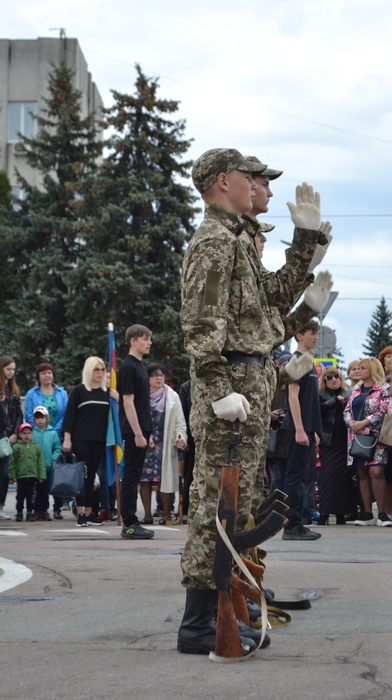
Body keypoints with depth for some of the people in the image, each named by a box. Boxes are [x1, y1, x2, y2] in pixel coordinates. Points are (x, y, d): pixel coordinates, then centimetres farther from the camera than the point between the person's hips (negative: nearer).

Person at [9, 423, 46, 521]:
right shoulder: (16, 447, -2)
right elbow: (12, 462, -2)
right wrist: (12, 475, -7)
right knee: (20, 496, 5)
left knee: (30, 496, 7)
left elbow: (41, 462, 6)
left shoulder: (36, 447, 5)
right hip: (21, 476, -2)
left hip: (33, 476, 2)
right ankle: (19, 513, 14)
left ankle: (29, 513, 14)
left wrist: (42, 475, 1)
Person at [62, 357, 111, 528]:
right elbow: (69, 415, -4)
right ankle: (80, 514, -6)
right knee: (82, 475, -7)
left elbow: (109, 416, 19)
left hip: (99, 441, 4)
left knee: (91, 476, 7)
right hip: (81, 439, -4)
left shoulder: (106, 392, 13)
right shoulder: (79, 390, -1)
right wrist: (67, 439, -10)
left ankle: (89, 513, 9)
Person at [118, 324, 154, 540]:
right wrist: (138, 433, -19)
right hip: (134, 431, -9)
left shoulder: (140, 366, 17)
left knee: (133, 477, 10)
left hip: (141, 430, 9)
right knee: (131, 476, -6)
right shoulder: (128, 367, -12)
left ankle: (130, 522, 14)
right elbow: (128, 403, -17)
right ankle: (129, 524, -4)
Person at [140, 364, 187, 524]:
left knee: (165, 478, -5)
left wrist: (181, 437, -10)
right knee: (145, 478, 0)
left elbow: (179, 421, 5)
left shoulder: (172, 396, 9)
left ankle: (166, 514, 2)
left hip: (164, 444, -1)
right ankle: (147, 515, 6)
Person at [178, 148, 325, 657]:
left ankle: (218, 611, 20)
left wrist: (307, 235, 26)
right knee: (217, 503, -10)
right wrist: (220, 390, -26)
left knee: (232, 501, 13)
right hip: (232, 379, -11)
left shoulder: (235, 240, 22)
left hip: (248, 381, 11)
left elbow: (278, 295, 28)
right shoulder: (214, 240, -10)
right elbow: (201, 324, -19)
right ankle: (198, 626, -7)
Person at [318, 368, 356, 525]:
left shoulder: (349, 394, 16)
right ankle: (324, 513, -7)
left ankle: (341, 512, 4)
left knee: (344, 475, -2)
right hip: (329, 442, -2)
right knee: (328, 474, -9)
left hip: (345, 441, 2)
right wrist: (335, 401, -7)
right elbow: (319, 409, -9)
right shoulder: (321, 396, 10)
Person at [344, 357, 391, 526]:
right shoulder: (356, 390, 18)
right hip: (356, 436, 6)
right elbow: (347, 410, 15)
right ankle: (367, 514, 8)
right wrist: (351, 423, -5)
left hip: (375, 436, -6)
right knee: (363, 474, 5)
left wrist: (364, 423, -15)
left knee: (376, 472, -17)